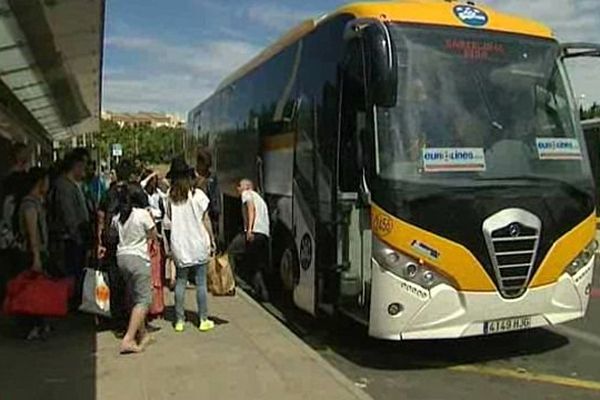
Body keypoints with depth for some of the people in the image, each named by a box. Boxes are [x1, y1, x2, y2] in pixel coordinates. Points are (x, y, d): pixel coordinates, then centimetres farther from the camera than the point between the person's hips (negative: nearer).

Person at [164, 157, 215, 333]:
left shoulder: (169, 197, -1)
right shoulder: (197, 194, -7)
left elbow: (168, 223, 0)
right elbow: (205, 220, -3)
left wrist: (169, 246, 9)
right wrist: (212, 240, 5)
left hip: (179, 245, 2)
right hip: (198, 245, -2)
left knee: (180, 282, 10)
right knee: (201, 282, 4)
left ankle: (180, 320, 13)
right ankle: (203, 320, 10)